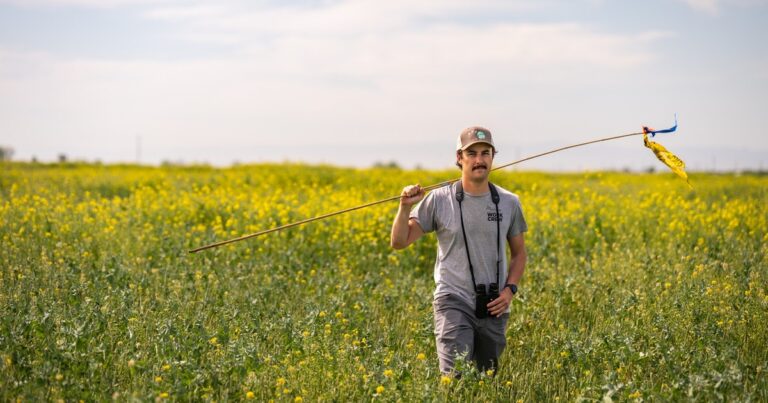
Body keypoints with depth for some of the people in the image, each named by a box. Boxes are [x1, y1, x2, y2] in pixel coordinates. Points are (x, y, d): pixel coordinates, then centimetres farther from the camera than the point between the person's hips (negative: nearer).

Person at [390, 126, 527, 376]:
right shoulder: (439, 200, -4)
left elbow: (519, 254, 15)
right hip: (454, 302, -4)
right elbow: (399, 242, -1)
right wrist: (405, 206, -17)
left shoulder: (509, 203, 4)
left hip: (493, 308, 4)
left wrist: (510, 289, -1)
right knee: (456, 376, -18)